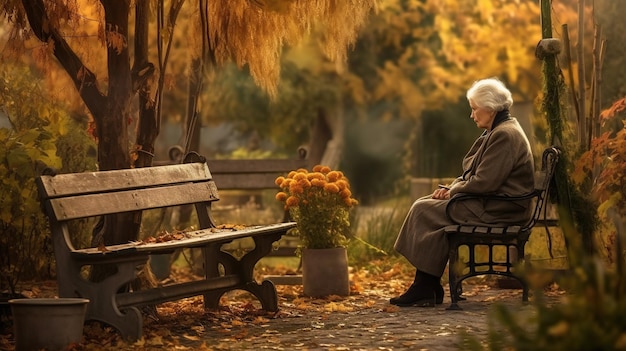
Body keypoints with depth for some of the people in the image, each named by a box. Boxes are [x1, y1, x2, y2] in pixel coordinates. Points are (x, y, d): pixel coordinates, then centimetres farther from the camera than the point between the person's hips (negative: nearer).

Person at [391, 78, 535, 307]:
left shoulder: (504, 135, -16)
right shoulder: (498, 132, 19)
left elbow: (484, 182, -23)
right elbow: (472, 175, 21)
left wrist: (453, 191, -8)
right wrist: (451, 188, 4)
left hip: (498, 210, -11)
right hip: (490, 205, 11)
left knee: (424, 210, -13)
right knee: (423, 207, 3)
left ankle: (425, 288, -7)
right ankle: (425, 288, -1)